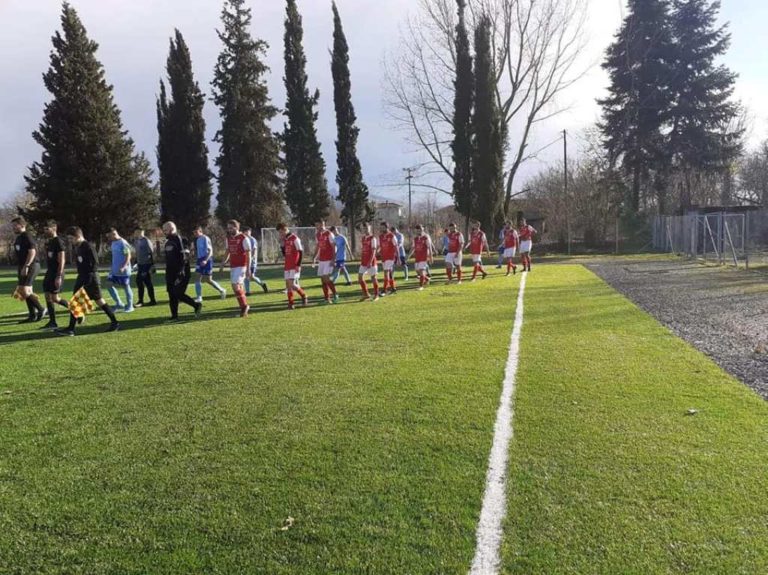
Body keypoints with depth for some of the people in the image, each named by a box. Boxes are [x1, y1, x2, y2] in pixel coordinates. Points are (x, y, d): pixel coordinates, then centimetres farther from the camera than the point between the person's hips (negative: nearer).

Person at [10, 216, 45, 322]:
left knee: (24, 291, -15)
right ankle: (33, 315, 13)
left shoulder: (27, 236, -11)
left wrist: (26, 266, -24)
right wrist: (19, 268, 23)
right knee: (27, 292, 9)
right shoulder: (18, 238, 18)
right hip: (23, 267, 10)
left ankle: (41, 309, -3)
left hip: (30, 266, -10)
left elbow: (32, 252, -21)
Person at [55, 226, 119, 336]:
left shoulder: (88, 246, -14)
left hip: (91, 278, -9)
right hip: (81, 277, 9)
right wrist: (81, 276, 20)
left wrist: (90, 275, -23)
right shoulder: (77, 247, 13)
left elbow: (95, 263, -18)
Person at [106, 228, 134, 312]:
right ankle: (119, 304, 16)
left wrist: (123, 267, -27)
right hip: (114, 270, 8)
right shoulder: (113, 243, 11)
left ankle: (130, 306, 12)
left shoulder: (123, 243, -15)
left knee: (126, 287, 0)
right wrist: (112, 267, 19)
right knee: (110, 285, 4)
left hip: (123, 271, -8)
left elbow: (128, 256, -19)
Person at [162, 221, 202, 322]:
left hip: (179, 273, -9)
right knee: (172, 294, 7)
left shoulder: (179, 240, -13)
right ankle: (174, 316, 13)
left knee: (178, 294, -11)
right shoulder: (168, 242, 16)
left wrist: (181, 272, -24)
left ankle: (196, 305, 6)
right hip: (171, 273, 9)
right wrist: (168, 273, 22)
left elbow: (184, 257, -19)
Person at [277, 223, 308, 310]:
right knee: (288, 284, 4)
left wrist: (298, 265, -14)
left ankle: (303, 296, 10)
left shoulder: (294, 238, -11)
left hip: (294, 266, -8)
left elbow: (301, 252, -12)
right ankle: (291, 303, 10)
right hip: (287, 266, 8)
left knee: (292, 284, -13)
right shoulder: (284, 239, 12)